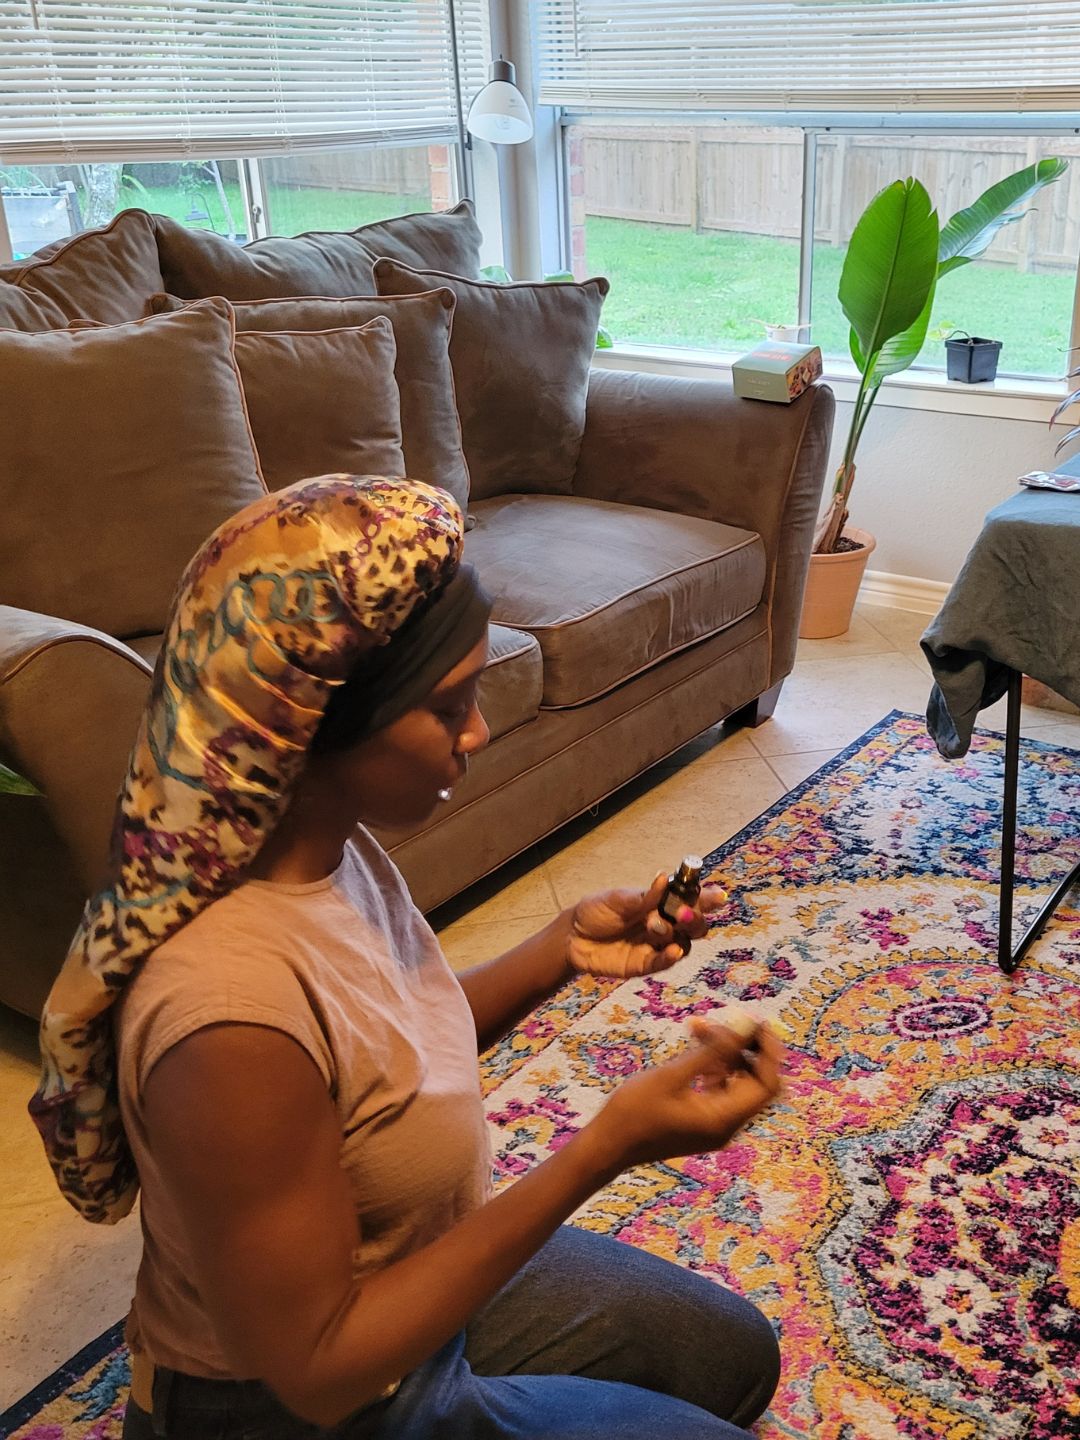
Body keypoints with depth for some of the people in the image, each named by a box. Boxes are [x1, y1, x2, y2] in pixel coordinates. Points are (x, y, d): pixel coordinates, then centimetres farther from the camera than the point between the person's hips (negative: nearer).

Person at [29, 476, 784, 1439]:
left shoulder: (325, 840, -14)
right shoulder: (230, 1016, -40)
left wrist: (561, 951, -13)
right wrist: (609, 1147, -34)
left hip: (414, 1273, 8)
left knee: (734, 1355, 22)